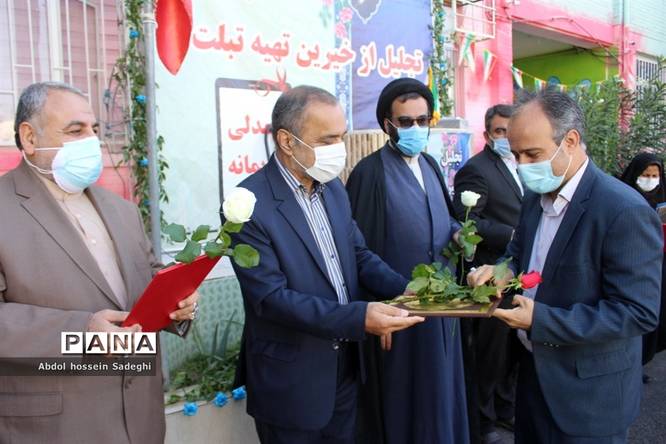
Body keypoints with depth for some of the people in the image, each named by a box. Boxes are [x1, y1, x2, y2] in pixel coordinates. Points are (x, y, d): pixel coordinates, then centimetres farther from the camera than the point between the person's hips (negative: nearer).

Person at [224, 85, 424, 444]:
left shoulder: (332, 186, 3)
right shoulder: (250, 204, -21)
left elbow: (358, 253, 8)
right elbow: (271, 297, -24)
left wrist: (404, 289, -10)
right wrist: (359, 318, -31)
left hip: (344, 364, 7)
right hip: (290, 378, -6)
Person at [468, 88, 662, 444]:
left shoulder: (625, 211, -22)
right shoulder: (537, 196, 2)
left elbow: (639, 313, -23)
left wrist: (540, 320, -27)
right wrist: (505, 272, -8)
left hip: (588, 394, -7)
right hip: (534, 372, 7)